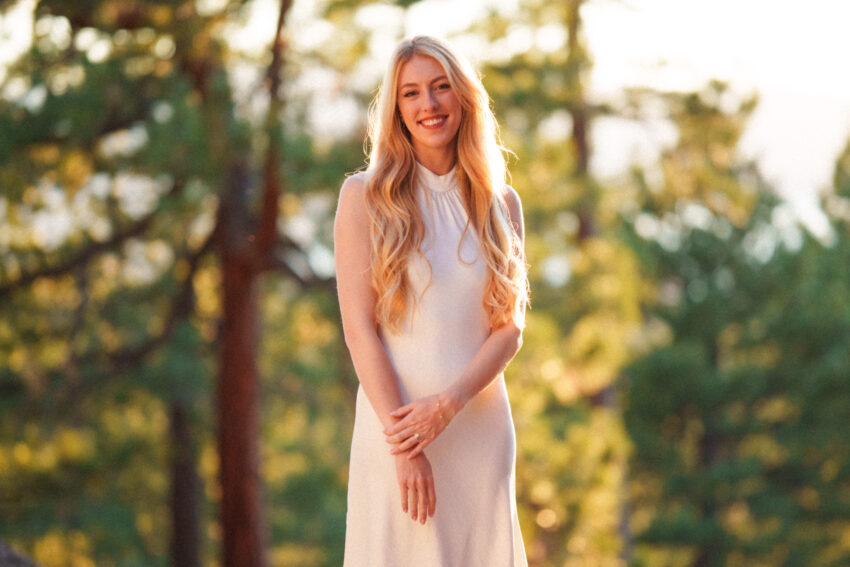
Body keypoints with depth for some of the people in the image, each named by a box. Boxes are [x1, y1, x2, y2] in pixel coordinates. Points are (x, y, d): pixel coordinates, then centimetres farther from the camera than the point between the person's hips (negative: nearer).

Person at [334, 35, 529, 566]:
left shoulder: (502, 204, 10)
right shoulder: (365, 196, 1)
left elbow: (511, 328, 4)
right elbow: (359, 328, -6)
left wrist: (450, 401, -13)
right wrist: (402, 444, -13)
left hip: (479, 427, 3)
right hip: (396, 421, -3)